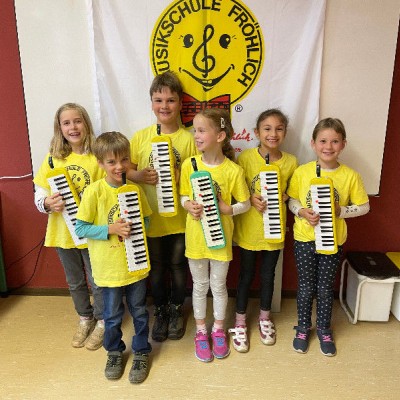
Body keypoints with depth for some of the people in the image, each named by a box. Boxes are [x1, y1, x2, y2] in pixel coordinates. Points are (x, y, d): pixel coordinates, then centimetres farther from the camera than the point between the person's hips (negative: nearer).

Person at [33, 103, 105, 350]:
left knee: (96, 281, 11)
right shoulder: (53, 159, 0)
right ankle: (85, 318, 43)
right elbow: (39, 195, 0)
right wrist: (47, 203, -20)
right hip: (63, 232, 4)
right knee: (75, 281, 21)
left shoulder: (97, 157, -11)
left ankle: (102, 321, 34)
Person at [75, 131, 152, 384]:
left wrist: (134, 227, -15)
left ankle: (141, 352, 39)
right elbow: (80, 228, -12)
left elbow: (146, 219, 5)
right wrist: (110, 229, -23)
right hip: (109, 266, -2)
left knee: (139, 311, 16)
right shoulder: (94, 192, -14)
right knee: (113, 315, 17)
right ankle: (115, 352, 42)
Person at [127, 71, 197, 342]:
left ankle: (177, 310, 39)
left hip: (180, 217, -1)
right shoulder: (141, 136, -3)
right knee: (156, 267, 17)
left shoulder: (189, 139, -7)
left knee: (178, 265, 16)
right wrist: (139, 176, -17)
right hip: (150, 216, 1)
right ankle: (160, 311, 39)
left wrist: (181, 179, -23)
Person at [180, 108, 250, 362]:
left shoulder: (233, 170, -14)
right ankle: (201, 331, 36)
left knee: (219, 285, 15)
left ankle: (218, 330, 38)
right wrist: (189, 206, -18)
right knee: (200, 286, 16)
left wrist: (226, 209, -22)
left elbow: (245, 204, -5)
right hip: (195, 235, 2)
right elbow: (184, 196, 3)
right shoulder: (189, 165, -7)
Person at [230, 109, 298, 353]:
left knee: (268, 275, 17)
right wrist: (251, 199, -21)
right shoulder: (246, 157, -11)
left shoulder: (291, 161, -4)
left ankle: (265, 318, 40)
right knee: (246, 275, 11)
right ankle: (240, 323, 30)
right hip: (249, 228, -2)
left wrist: (283, 197, -13)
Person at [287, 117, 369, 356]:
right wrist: (303, 212, -19)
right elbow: (291, 201, 1)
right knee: (306, 287, 13)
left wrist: (340, 211, -18)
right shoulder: (301, 172, -9)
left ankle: (324, 330, 38)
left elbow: (364, 207, -2)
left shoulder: (351, 176, -9)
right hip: (305, 238, 0)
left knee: (326, 288, 15)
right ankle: (304, 328, 36)